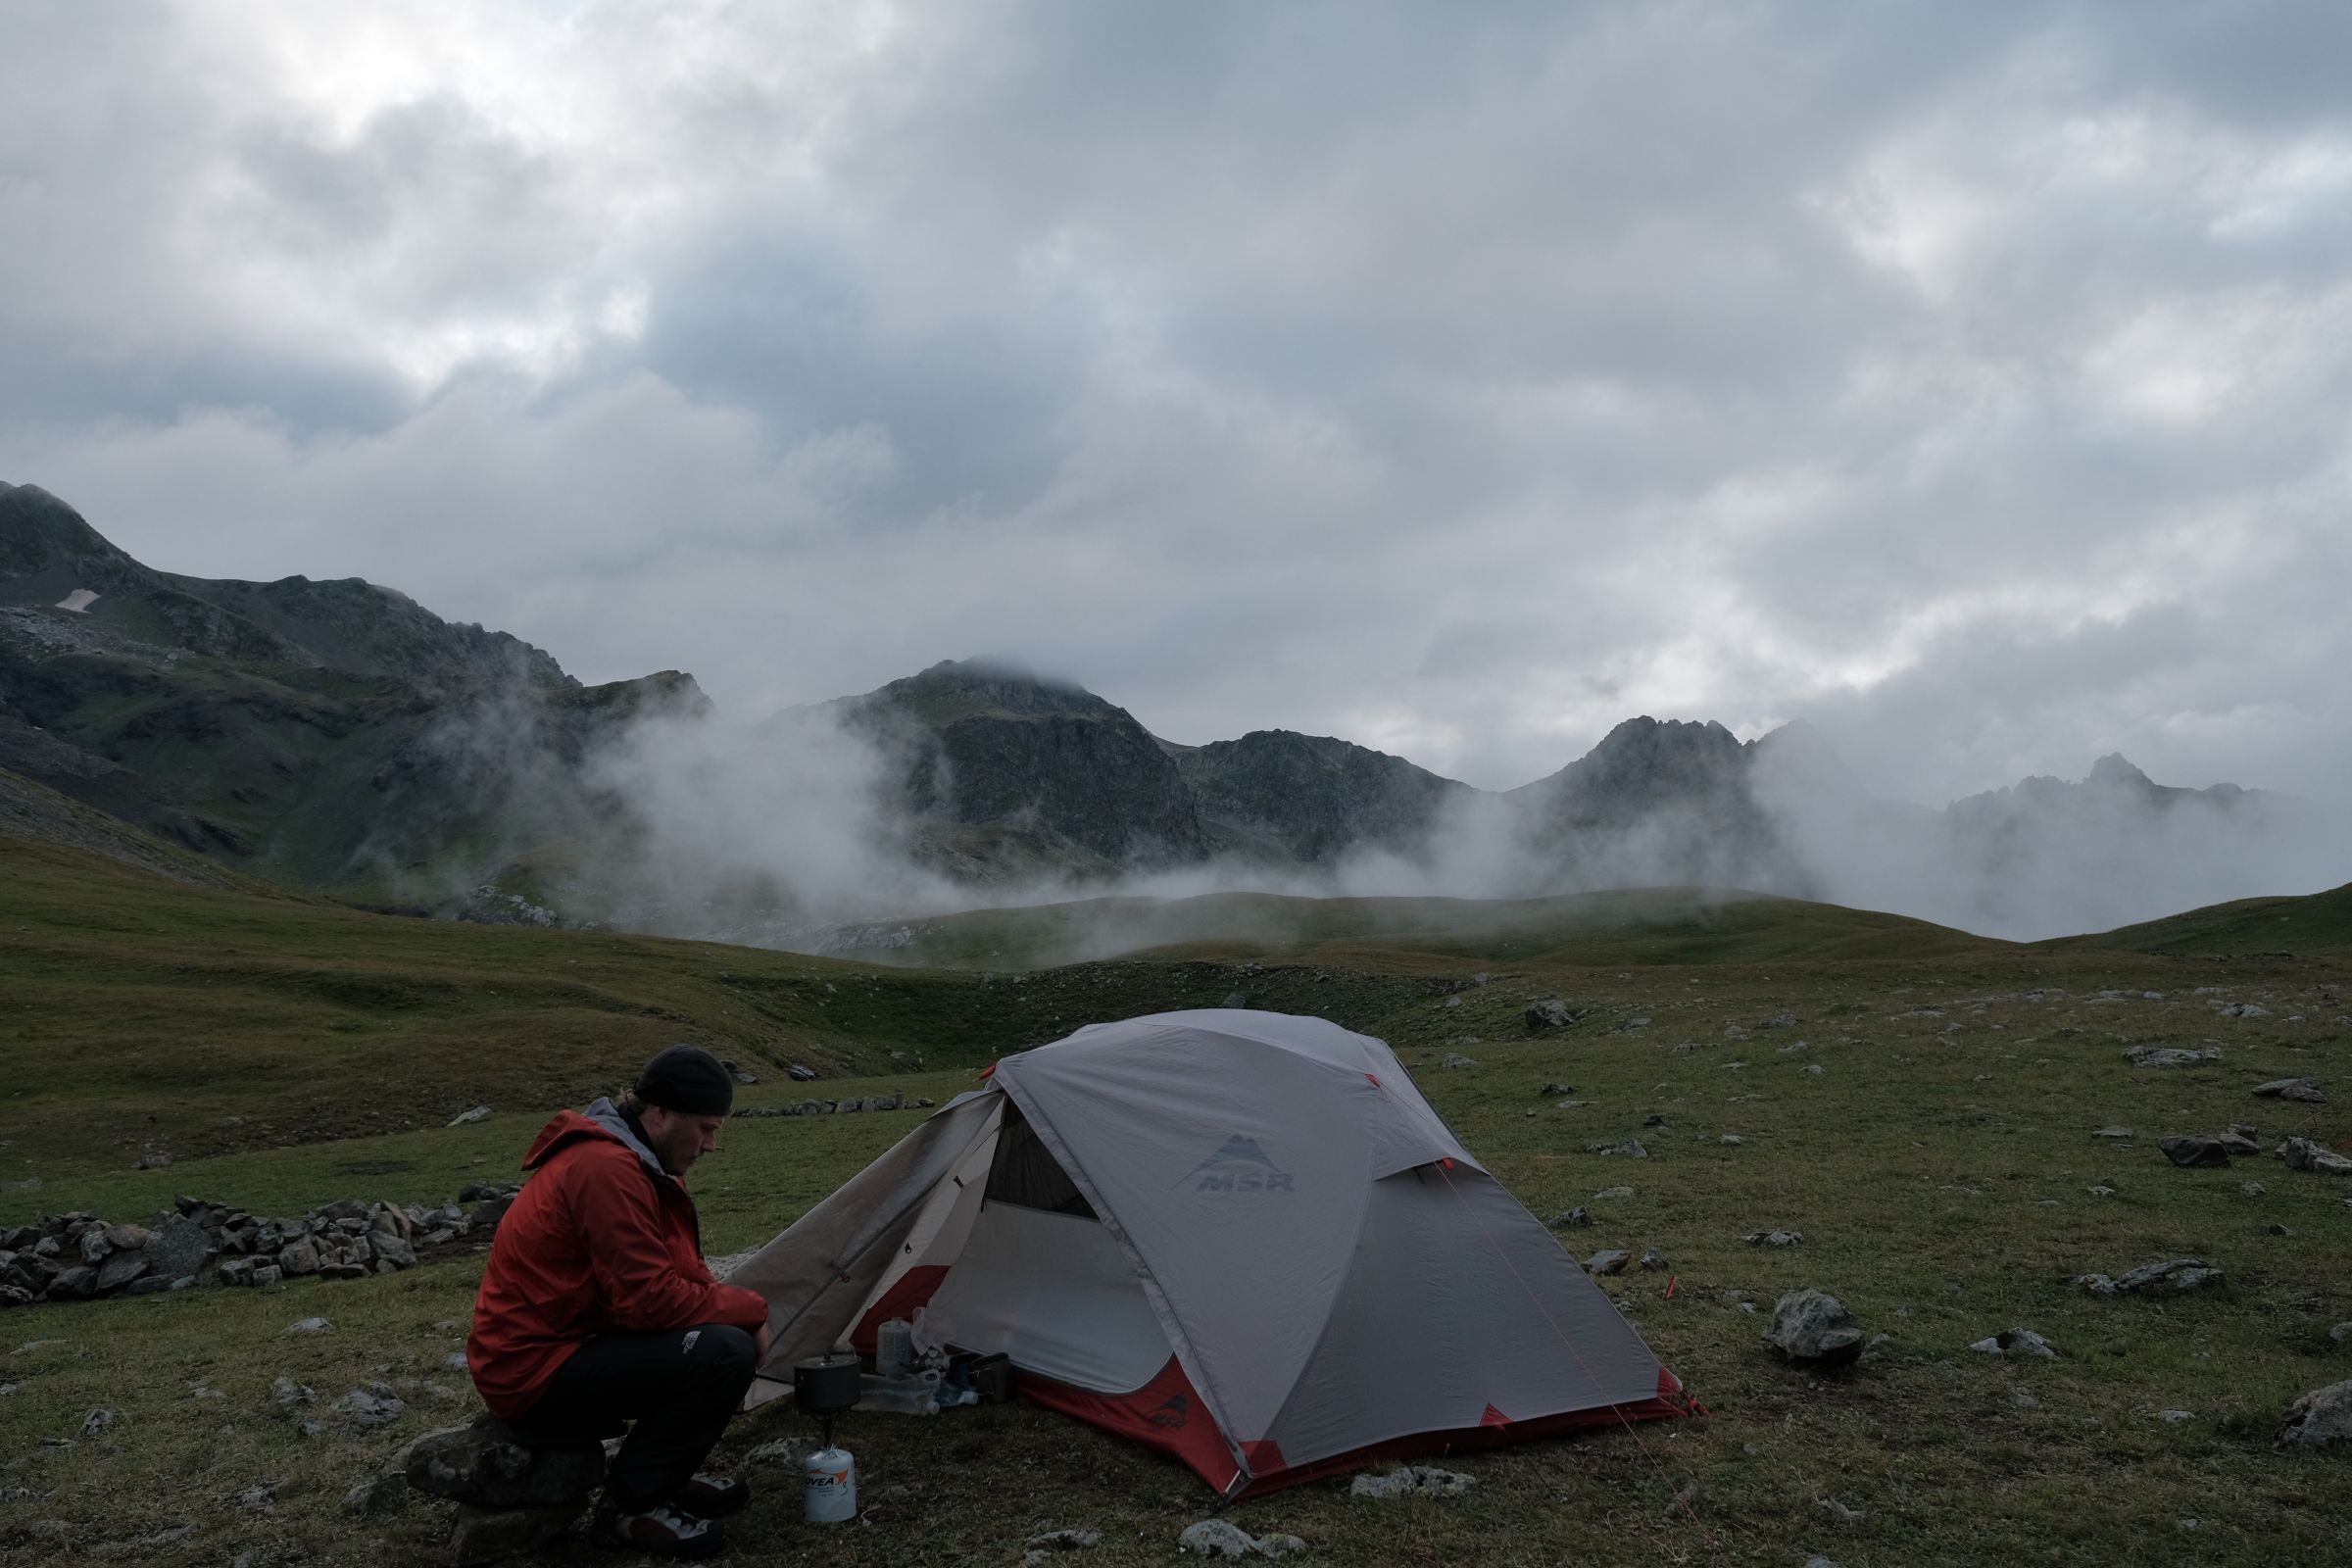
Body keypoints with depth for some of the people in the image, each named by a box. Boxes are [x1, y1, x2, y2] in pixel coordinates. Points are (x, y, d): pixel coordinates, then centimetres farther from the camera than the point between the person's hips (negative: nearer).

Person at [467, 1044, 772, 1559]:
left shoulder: (642, 1161, 8)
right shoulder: (606, 1169, -25)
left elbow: (679, 1275, 14)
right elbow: (650, 1300, -27)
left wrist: (737, 1312, -5)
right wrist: (750, 1309, -13)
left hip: (566, 1344, 10)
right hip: (534, 1376, -10)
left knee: (723, 1326, 6)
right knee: (724, 1353, -23)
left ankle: (663, 1476, 15)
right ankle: (629, 1505, -7)